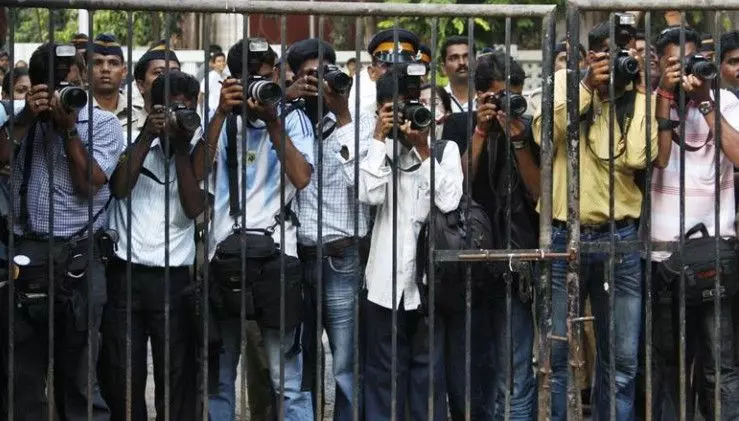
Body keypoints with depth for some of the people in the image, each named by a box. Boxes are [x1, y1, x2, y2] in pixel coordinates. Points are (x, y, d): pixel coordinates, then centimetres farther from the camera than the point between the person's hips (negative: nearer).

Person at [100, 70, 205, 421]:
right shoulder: (132, 138, 5)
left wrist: (183, 148, -9)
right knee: (122, 377, 3)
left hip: (174, 277, 0)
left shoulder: (197, 148, 7)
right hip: (125, 273, 0)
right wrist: (147, 136, -13)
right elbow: (119, 188, -9)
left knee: (177, 379, 0)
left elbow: (194, 208, -4)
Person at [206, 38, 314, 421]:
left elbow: (301, 178, -8)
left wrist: (272, 121, -13)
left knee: (288, 380, -6)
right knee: (218, 376, 10)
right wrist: (221, 113, -11)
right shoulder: (220, 119, 12)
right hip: (223, 252, 3)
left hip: (275, 253, -3)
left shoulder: (292, 119, 7)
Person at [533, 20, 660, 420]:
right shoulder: (564, 81, 2)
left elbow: (637, 157, -12)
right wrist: (587, 85, -16)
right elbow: (544, 133, -15)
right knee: (555, 356, 4)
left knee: (623, 360, 5)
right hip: (562, 236, -1)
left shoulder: (636, 100, 5)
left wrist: (642, 92, -8)